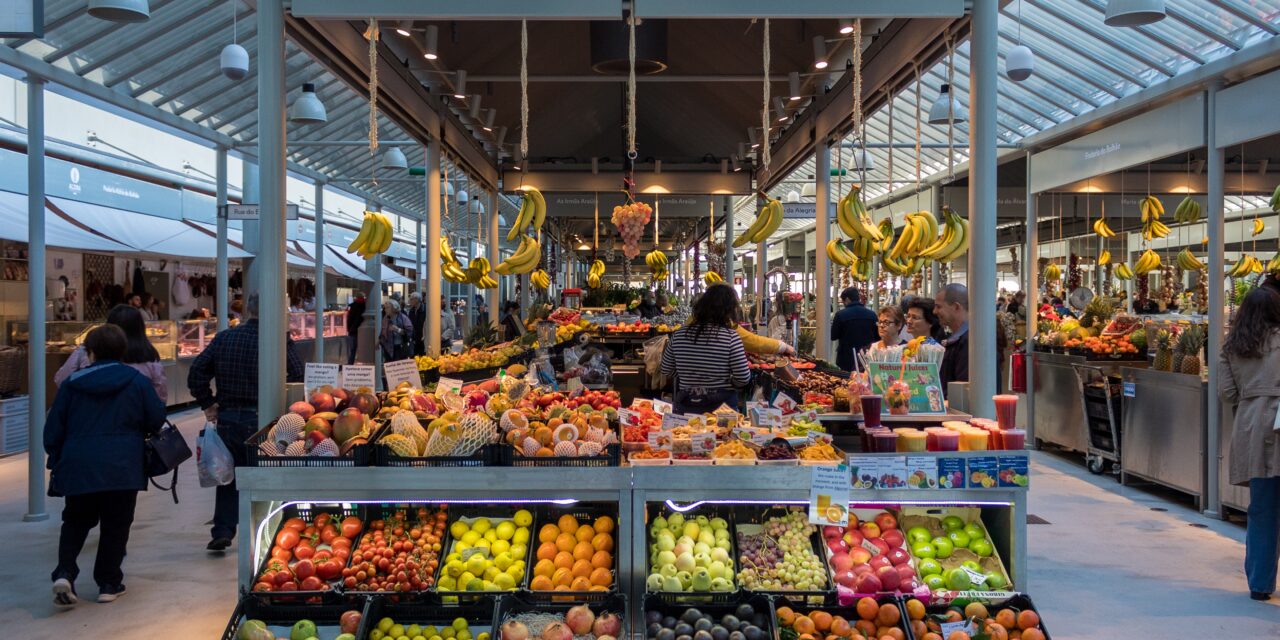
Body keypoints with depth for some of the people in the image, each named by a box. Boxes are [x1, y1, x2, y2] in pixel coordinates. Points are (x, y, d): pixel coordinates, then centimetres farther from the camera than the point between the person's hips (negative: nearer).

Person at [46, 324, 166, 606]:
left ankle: (64, 573, -2)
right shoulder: (137, 382, -1)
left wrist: (56, 461, 19)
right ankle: (109, 584, 12)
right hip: (122, 469, -2)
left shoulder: (72, 383, 4)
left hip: (77, 468, 2)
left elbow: (53, 430, 6)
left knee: (75, 523, 17)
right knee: (115, 526, 9)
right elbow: (156, 419, 1)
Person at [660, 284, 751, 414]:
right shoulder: (731, 337, -15)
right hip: (722, 405, -3)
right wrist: (726, 384, 7)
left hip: (686, 407, 3)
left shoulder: (679, 334, -5)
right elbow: (743, 378, -13)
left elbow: (666, 370, 5)